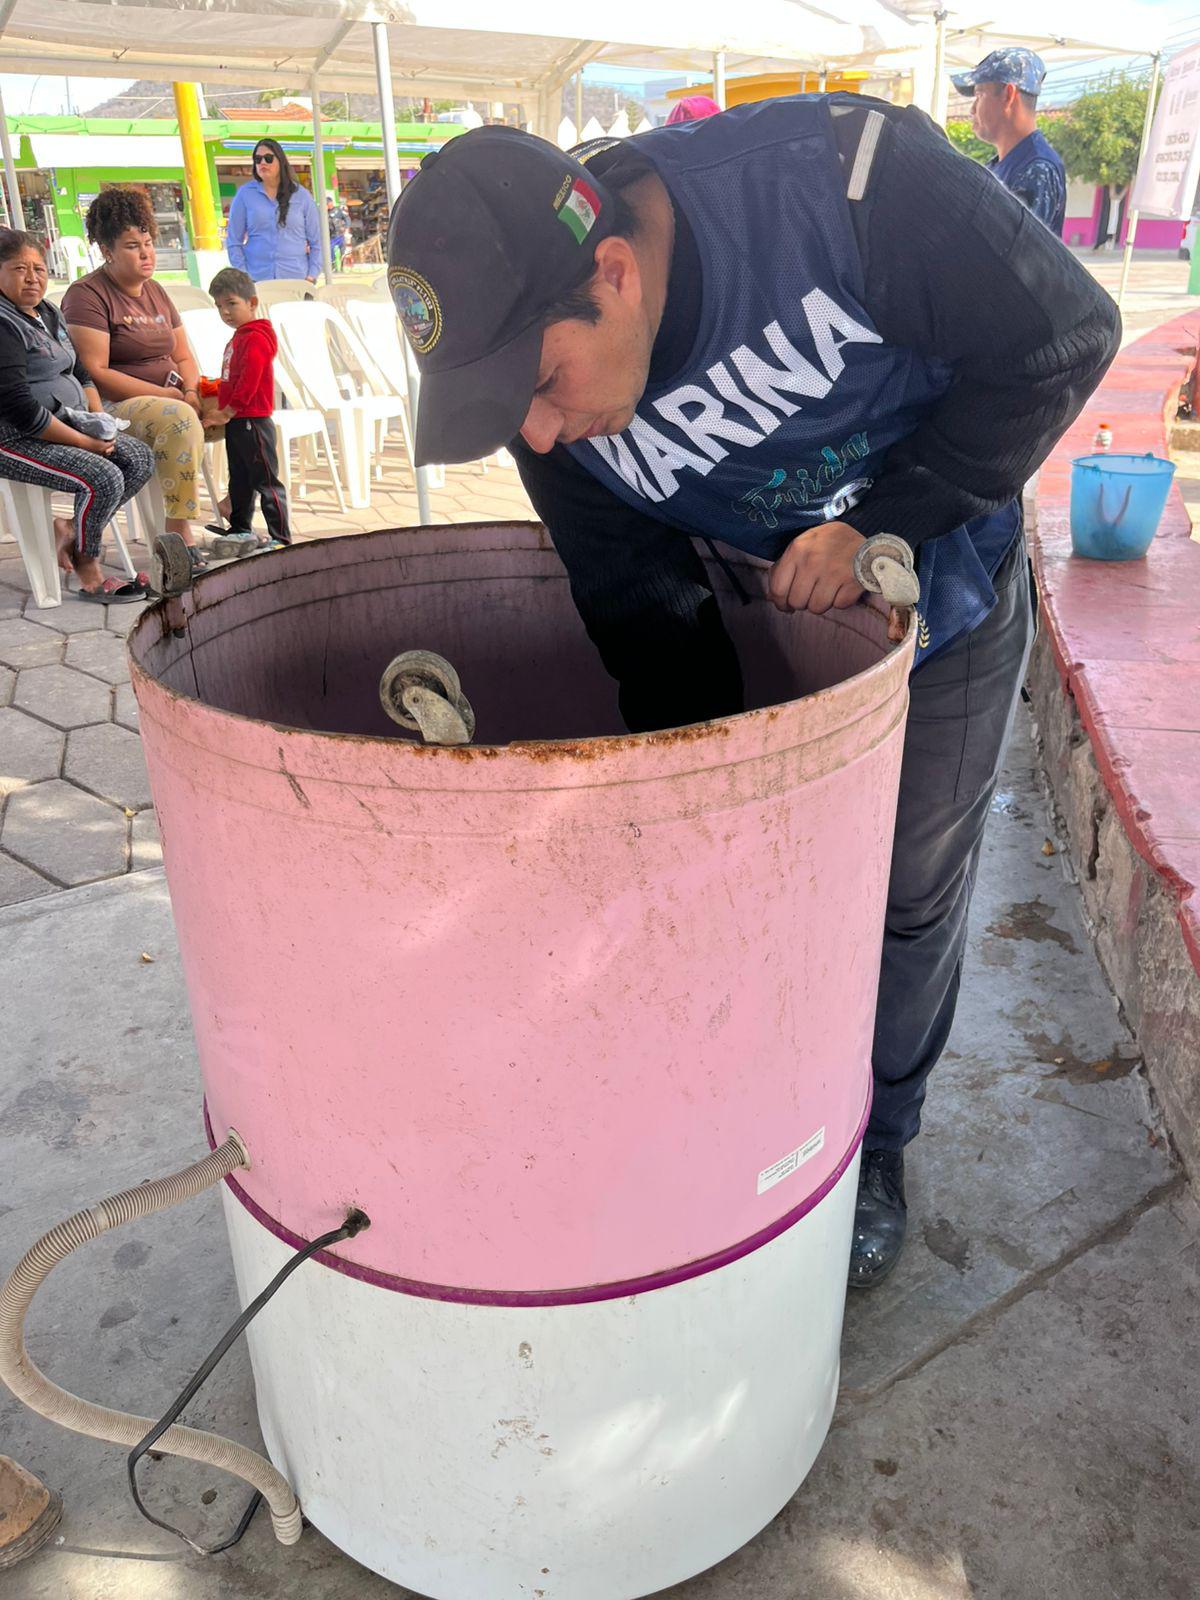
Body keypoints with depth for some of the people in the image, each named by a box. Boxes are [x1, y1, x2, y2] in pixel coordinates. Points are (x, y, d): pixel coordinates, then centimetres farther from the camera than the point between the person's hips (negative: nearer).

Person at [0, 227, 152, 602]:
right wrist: (85, 442, -20)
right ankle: (89, 577, -9)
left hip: (67, 425, 9)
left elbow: (81, 374, 19)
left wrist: (100, 423, 1)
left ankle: (70, 528, 3)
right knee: (103, 478, -26)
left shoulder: (49, 314, 13)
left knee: (140, 459, -3)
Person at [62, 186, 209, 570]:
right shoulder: (87, 295, -7)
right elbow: (95, 372, -17)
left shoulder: (155, 292, 17)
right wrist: (165, 394, -20)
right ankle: (179, 534, -34)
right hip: (114, 407, -8)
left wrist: (189, 391, -6)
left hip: (170, 397, 8)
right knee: (179, 420, -36)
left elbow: (184, 357, 18)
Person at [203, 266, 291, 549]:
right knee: (239, 480, 18)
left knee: (266, 481, -7)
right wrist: (213, 389, 15)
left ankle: (281, 537, -5)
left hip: (252, 421, -10)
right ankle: (240, 530, 29)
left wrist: (229, 410, -19)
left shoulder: (255, 338, -15)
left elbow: (248, 382, -21)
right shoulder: (238, 338, 17)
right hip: (237, 421, 10)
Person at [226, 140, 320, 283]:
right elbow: (233, 241, 8)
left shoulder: (301, 195, 10)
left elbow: (316, 242, 11)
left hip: (297, 279, 0)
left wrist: (312, 275, -1)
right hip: (257, 280, 0)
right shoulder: (245, 194, 8)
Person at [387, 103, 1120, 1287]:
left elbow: (1065, 339, -21)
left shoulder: (855, 181, -36)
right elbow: (642, 611, -14)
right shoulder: (543, 371, -23)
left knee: (909, 891, 8)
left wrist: (878, 523, -27)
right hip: (763, 606, 2)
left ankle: (874, 1144, 31)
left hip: (943, 569, -2)